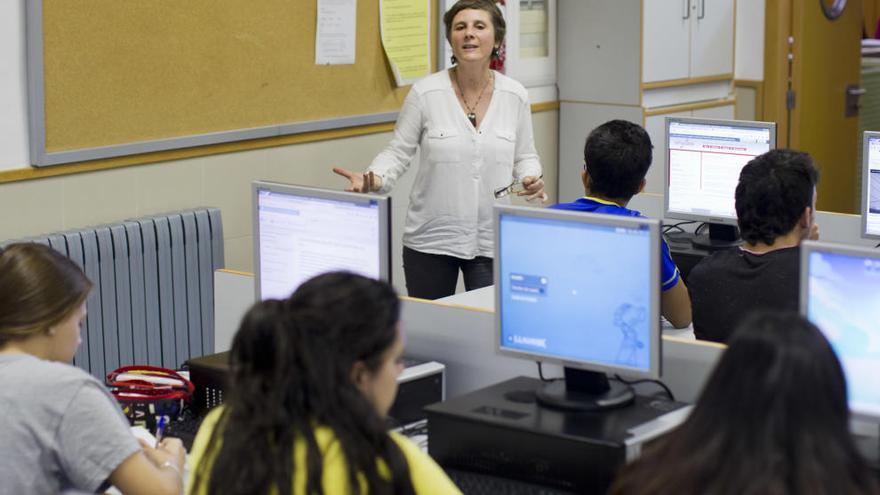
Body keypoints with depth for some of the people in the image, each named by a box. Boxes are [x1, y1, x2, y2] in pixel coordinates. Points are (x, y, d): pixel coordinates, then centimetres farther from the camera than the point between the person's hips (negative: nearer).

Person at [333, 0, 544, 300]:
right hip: (430, 241, -1)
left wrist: (532, 180, -9)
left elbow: (525, 157, 12)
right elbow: (398, 152, -2)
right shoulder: (425, 93, -7)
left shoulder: (515, 96, 1)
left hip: (493, 242, 1)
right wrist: (372, 180, -20)